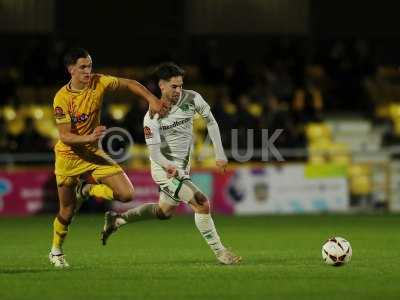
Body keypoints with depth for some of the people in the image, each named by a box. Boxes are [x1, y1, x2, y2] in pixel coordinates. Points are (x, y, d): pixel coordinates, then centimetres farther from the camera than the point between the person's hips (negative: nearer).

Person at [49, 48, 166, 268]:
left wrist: (152, 99, -11)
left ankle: (86, 190, 14)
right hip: (68, 157, -4)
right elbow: (64, 136, -21)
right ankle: (56, 251, 30)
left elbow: (129, 84, 2)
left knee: (126, 194, -11)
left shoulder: (98, 83, -9)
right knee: (67, 211, 4)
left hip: (92, 154, 4)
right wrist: (88, 137, -37)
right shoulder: (62, 98, -19)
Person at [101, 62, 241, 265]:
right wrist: (168, 166, -39)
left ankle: (117, 220, 38)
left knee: (165, 212, 24)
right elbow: (154, 152, -21)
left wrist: (219, 154, 3)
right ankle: (219, 251, -8)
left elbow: (210, 122, 6)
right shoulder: (152, 116, -20)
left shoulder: (192, 99, -8)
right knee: (202, 204, -19)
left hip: (182, 168, 7)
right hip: (164, 168, -7)